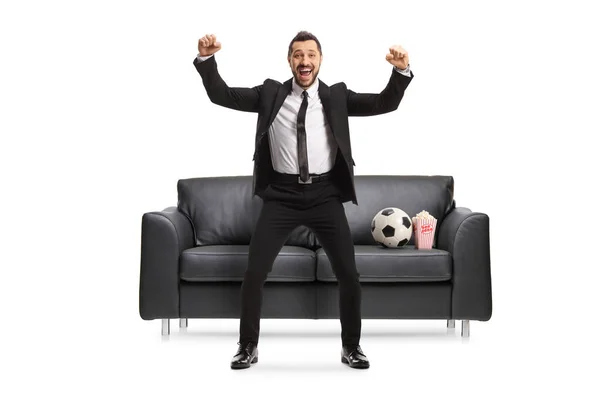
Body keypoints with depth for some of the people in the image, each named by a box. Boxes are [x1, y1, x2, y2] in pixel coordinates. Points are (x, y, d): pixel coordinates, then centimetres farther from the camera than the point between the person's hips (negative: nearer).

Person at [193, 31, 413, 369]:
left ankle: (351, 346, 20)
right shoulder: (270, 94, 4)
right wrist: (207, 59, -14)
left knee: (348, 274, 1)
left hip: (325, 195, 0)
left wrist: (402, 71, -23)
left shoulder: (337, 96, 3)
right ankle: (248, 347, 14)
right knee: (254, 272, -2)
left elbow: (384, 104, -5)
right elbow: (221, 95, 1)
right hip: (282, 196, 0)